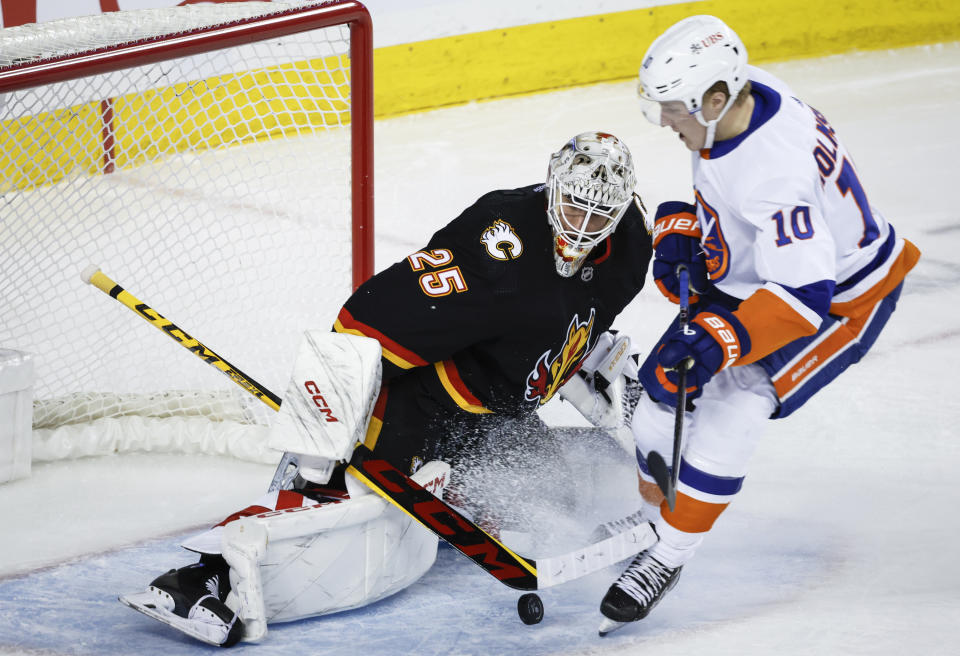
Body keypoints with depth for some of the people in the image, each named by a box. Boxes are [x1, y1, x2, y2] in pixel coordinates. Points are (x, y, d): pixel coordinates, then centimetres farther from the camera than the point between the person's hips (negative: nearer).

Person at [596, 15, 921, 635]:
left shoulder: (774, 172, -39)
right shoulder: (741, 96, -13)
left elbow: (804, 295, -42)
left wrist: (719, 339, -48)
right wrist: (680, 230, 0)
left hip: (840, 298, -9)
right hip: (756, 272, 9)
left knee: (726, 414, -19)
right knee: (668, 387, 5)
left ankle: (668, 559, -4)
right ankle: (654, 518, 26)